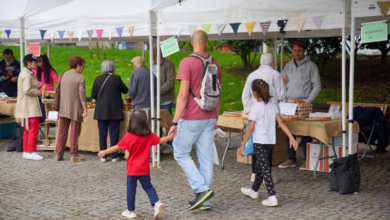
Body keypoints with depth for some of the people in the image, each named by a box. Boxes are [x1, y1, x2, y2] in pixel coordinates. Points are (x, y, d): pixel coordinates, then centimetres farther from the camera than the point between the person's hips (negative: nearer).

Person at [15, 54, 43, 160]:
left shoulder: (26, 73, 17)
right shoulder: (27, 75, -17)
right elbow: (27, 90, -25)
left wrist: (37, 86, 9)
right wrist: (39, 92, -14)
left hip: (28, 106, 11)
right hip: (30, 105, -11)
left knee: (28, 129, 15)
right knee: (34, 129, -8)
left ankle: (26, 151, 20)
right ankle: (31, 152, -4)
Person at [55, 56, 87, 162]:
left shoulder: (63, 75, 8)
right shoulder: (80, 78, -10)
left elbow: (59, 92, 13)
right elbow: (82, 94, -14)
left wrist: (59, 107, 20)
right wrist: (85, 109, -11)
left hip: (63, 108, 5)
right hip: (75, 109, -5)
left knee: (62, 131, 10)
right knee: (75, 132, 2)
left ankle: (59, 154, 12)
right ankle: (74, 155, 6)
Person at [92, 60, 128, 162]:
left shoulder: (98, 79, -1)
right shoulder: (117, 79, -7)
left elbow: (93, 95, 2)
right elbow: (125, 91, 4)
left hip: (101, 111, 2)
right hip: (114, 111, -2)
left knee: (102, 134, 7)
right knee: (114, 134, 4)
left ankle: (103, 156, 9)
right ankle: (114, 156, 6)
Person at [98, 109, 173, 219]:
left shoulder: (128, 137, -12)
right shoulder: (149, 135, -3)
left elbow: (117, 147, -6)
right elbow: (160, 140, 9)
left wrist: (104, 152, 6)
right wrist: (170, 137, 27)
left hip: (132, 169, -3)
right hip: (144, 169, 3)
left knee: (131, 190, 8)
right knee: (148, 186, 15)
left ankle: (131, 211, 16)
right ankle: (157, 203, -5)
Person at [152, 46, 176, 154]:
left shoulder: (168, 64, -8)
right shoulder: (152, 65, 15)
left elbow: (170, 81, -17)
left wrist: (158, 91, -22)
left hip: (166, 100, -6)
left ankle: (170, 145, 7)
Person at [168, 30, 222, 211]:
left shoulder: (187, 62, -11)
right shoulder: (215, 64, 8)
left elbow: (183, 95, -17)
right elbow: (218, 96, 13)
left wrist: (175, 122, -14)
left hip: (191, 118, -6)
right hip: (209, 118, 6)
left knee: (181, 153, 8)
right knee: (206, 158, 8)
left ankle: (202, 189, -4)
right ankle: (204, 201, 13)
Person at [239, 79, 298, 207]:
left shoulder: (256, 107, -13)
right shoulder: (272, 106, 6)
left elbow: (251, 129, -14)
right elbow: (281, 123, 1)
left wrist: (242, 145, -9)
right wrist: (291, 138, 1)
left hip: (260, 142, -7)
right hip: (271, 141, 7)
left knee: (265, 168, -7)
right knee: (260, 165, 22)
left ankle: (272, 197, -13)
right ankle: (254, 190, 39)